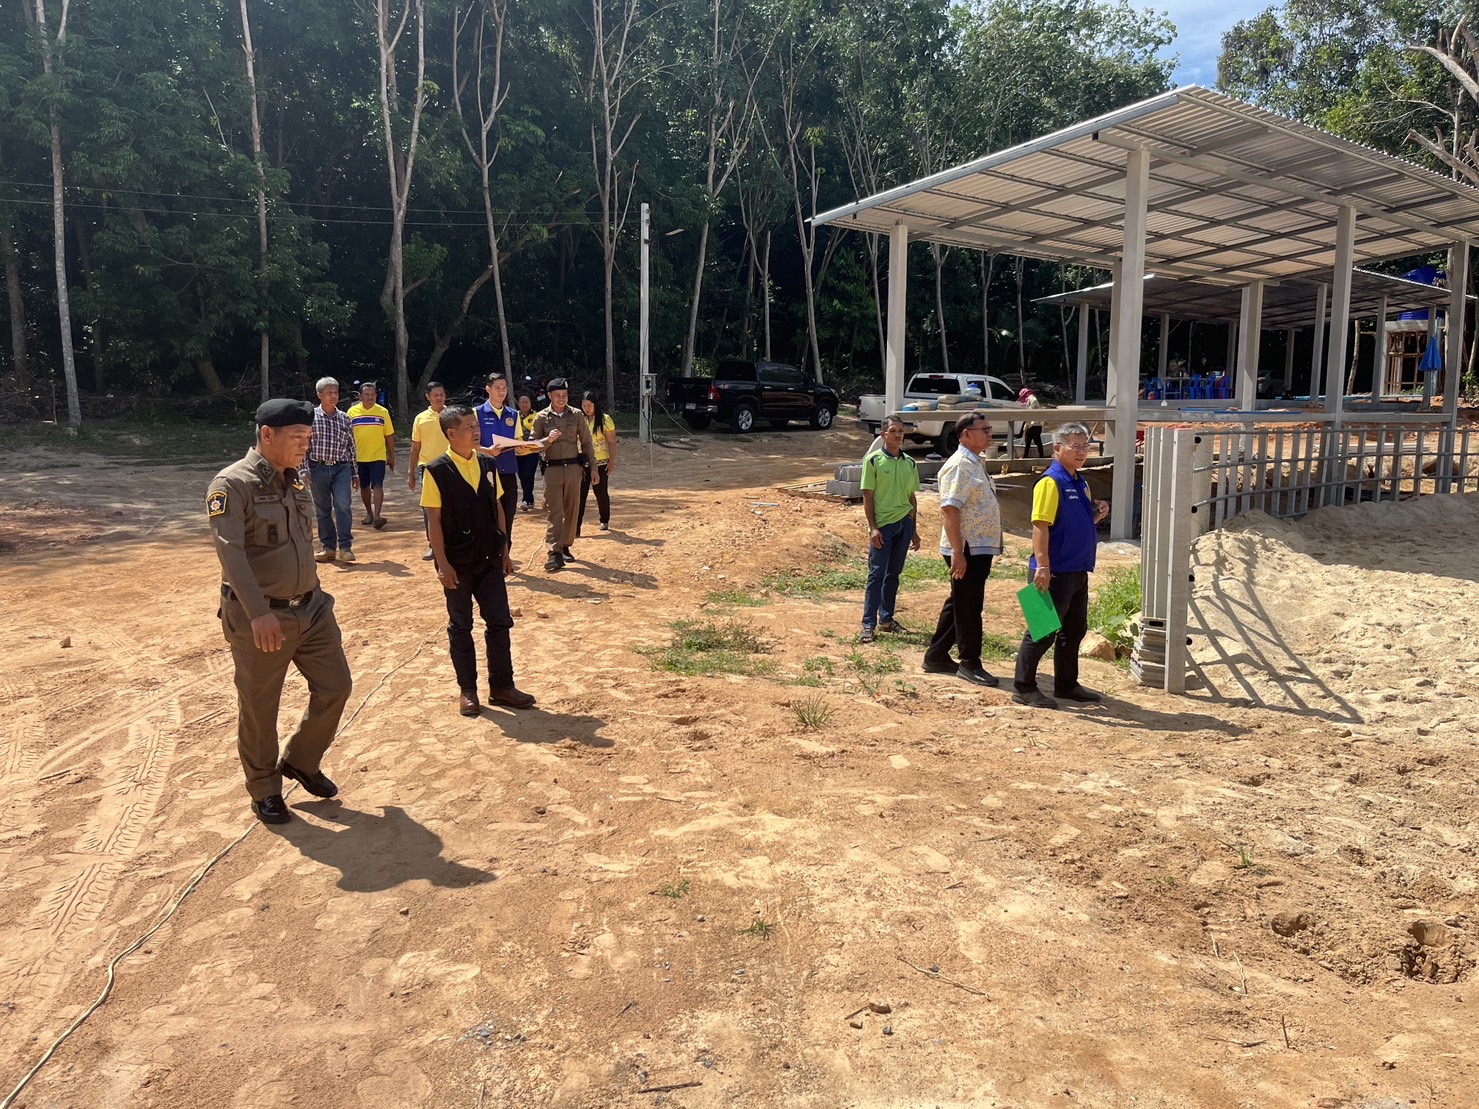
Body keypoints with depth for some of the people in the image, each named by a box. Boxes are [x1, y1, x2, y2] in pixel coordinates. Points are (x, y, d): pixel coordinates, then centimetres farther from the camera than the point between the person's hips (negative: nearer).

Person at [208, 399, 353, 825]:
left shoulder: (296, 481, 9)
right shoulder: (233, 484, -15)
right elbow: (231, 552, -25)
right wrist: (259, 612, -34)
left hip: (312, 608, 7)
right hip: (259, 619, -7)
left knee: (335, 686, 10)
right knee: (259, 709, 7)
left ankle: (300, 761, 32)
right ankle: (265, 791, 26)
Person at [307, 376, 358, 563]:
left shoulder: (344, 418, 8)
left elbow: (351, 446, 13)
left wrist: (355, 473, 13)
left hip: (341, 467, 1)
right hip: (319, 468, -1)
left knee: (342, 505, -14)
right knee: (323, 509, 7)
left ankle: (345, 547, -11)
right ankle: (328, 547, 16)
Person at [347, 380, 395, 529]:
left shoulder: (383, 412, 1)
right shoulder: (352, 412, 1)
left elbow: (389, 436, 5)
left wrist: (392, 457, 5)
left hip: (378, 456, -2)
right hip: (359, 457, 2)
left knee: (377, 486, -10)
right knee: (364, 487, 12)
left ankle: (377, 516, -15)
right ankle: (369, 513, 26)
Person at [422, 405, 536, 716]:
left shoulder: (488, 465, 5)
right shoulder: (437, 471, -10)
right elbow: (434, 521, -11)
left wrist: (504, 551, 9)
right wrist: (442, 564, -14)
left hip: (489, 560, 5)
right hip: (457, 563, -4)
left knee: (499, 621, 6)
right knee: (460, 626, 8)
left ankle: (502, 686, 18)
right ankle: (467, 690, 20)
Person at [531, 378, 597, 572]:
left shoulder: (577, 415, 4)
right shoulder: (542, 417, 1)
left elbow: (586, 443, 7)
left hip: (573, 468, 2)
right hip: (552, 469, -2)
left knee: (571, 510, 7)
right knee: (555, 512, -7)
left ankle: (565, 547, 20)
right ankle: (555, 553, -11)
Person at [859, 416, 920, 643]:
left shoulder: (910, 463, 9)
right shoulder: (873, 460, -6)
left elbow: (912, 497, 15)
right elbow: (867, 496, -7)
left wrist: (914, 530, 14)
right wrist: (873, 528, -13)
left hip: (904, 523, 5)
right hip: (883, 524, -5)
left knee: (893, 573, 11)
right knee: (876, 573, -5)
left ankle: (886, 619, 21)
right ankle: (868, 624, -3)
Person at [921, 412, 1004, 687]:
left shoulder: (976, 463, 16)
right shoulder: (959, 465, -15)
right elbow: (949, 510, -22)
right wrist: (958, 553, -26)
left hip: (980, 548, 10)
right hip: (967, 550, -10)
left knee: (958, 604, 15)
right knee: (969, 607, -1)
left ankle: (936, 656, 24)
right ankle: (970, 664, 10)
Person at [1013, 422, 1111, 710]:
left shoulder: (1080, 482, 15)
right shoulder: (1050, 482, -14)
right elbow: (1040, 525, -20)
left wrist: (1097, 512, 3)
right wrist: (1042, 566, -26)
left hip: (1078, 571, 9)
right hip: (1055, 572, -9)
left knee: (1074, 630, 16)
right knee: (1043, 630, -4)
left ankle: (1066, 684, 28)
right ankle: (1024, 688, 5)